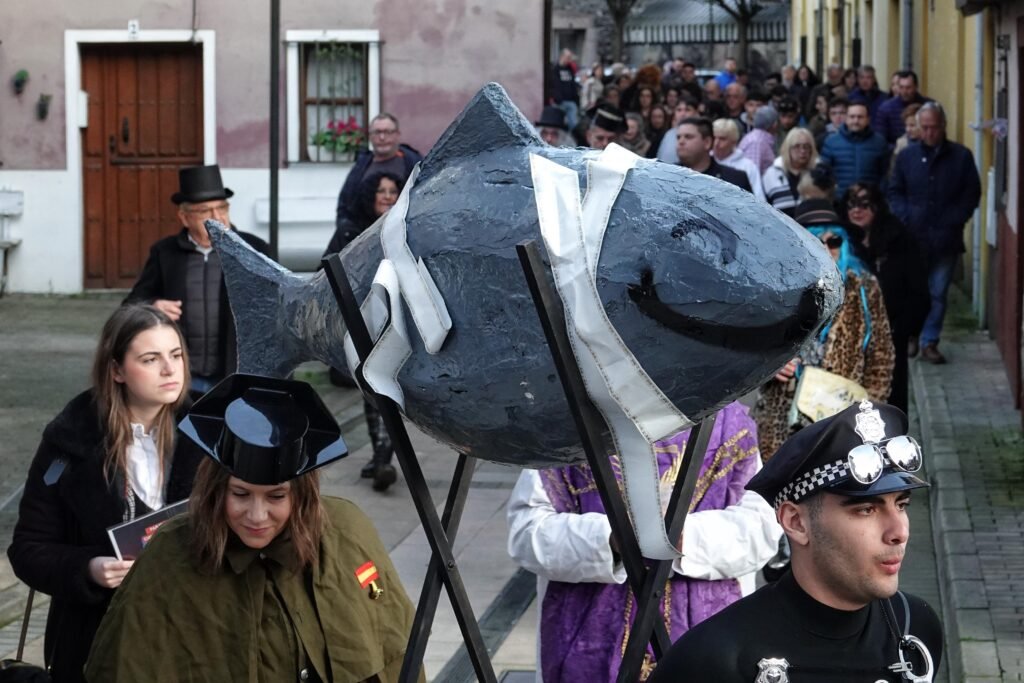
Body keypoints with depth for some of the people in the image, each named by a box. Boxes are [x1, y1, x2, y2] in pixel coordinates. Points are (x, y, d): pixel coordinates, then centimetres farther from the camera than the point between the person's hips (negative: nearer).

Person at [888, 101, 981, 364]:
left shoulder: (961, 156, 1)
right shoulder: (907, 155, 5)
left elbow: (972, 194, 3)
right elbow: (895, 192, 10)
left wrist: (953, 222, -7)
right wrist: (905, 219, -5)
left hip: (946, 239, -1)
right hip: (913, 238, 1)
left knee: (937, 293, 3)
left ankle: (930, 342, 9)